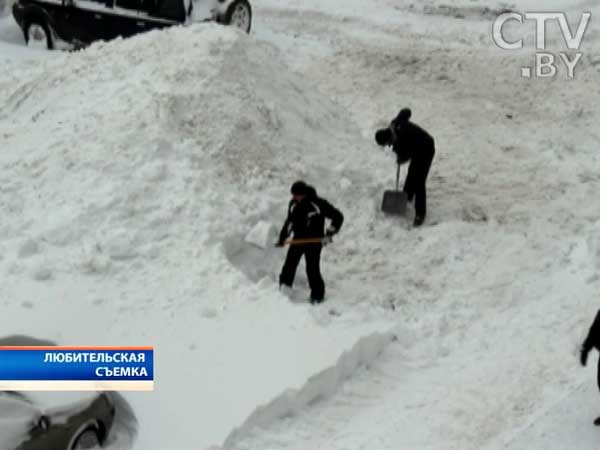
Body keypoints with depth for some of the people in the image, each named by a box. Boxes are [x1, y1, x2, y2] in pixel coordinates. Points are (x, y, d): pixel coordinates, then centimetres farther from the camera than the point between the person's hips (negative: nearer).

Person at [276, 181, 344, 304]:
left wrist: (330, 232, -18)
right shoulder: (293, 204, 1)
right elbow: (289, 221, 16)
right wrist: (283, 237, 11)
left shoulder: (318, 204, -18)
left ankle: (317, 295, 9)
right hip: (298, 239, 5)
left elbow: (338, 216, -12)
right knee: (289, 266, 7)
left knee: (312, 270, -6)